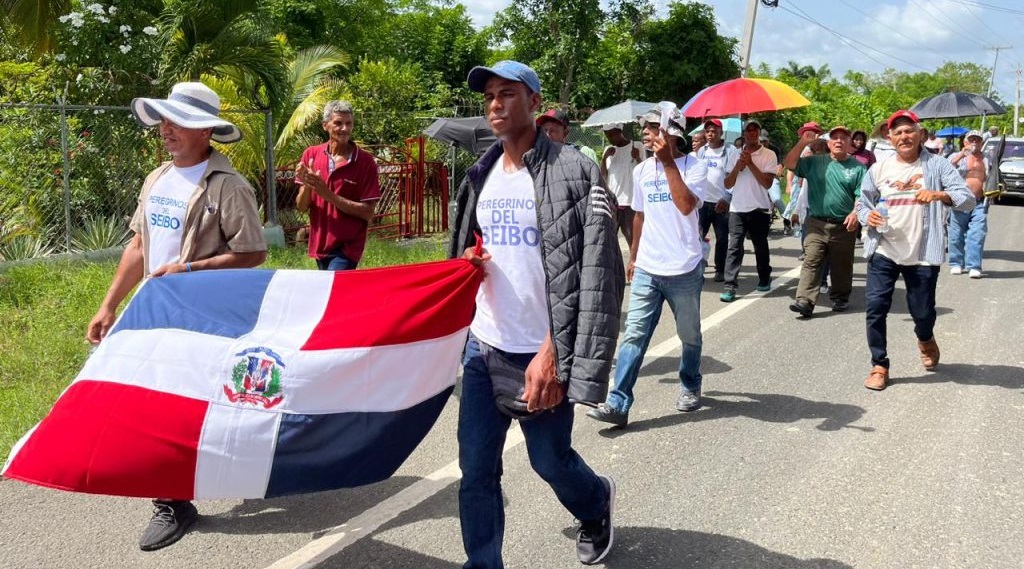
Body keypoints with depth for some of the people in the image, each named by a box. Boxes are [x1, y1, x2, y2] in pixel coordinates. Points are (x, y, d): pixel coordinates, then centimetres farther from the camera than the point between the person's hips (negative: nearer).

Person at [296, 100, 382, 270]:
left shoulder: (365, 161, -9)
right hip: (320, 244, 5)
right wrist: (306, 186, -19)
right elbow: (301, 207, 3)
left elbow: (368, 212, -12)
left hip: (347, 246, -4)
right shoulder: (311, 155, 1)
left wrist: (328, 195, -21)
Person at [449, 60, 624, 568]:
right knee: (476, 471, 5)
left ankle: (596, 504, 46)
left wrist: (553, 350, -20)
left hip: (539, 354, -5)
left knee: (550, 460, 13)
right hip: (482, 348, 5)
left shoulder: (573, 172, -11)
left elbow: (593, 272, -16)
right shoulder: (480, 175, 9)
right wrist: (467, 261, -3)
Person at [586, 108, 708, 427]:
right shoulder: (641, 171, 9)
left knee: (689, 335, 13)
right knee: (634, 335, -4)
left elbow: (686, 206, -24)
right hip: (646, 269, 4)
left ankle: (690, 386, 36)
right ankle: (618, 403, -7)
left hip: (684, 269, -4)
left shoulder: (694, 166, -7)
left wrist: (668, 161, -22)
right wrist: (633, 256, 22)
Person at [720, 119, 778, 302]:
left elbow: (767, 183, -13)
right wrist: (738, 167, -10)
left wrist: (750, 163, -16)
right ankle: (730, 286, -12)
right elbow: (727, 185, 6)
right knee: (734, 247, -8)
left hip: (760, 209, -2)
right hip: (737, 209, 2)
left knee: (760, 246, 11)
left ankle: (764, 279, 32)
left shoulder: (769, 155, -2)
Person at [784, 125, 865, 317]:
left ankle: (840, 298, 26)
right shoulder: (815, 162, 8)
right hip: (816, 223, 1)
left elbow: (861, 195, -4)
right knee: (811, 262, -7)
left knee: (841, 266, 11)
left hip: (844, 226, 0)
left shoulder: (857, 167, 3)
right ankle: (804, 301, -13)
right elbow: (790, 164, 0)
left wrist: (855, 213, -20)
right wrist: (802, 143, -8)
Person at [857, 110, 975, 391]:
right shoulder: (878, 169, 4)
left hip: (922, 254, -1)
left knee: (923, 311, 7)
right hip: (883, 251, 2)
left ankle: (926, 340, 44)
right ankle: (879, 365, 11)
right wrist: (867, 216, -14)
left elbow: (968, 199, -12)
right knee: (875, 307, -6)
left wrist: (940, 195, -32)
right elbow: (862, 203, 10)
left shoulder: (937, 165, -4)